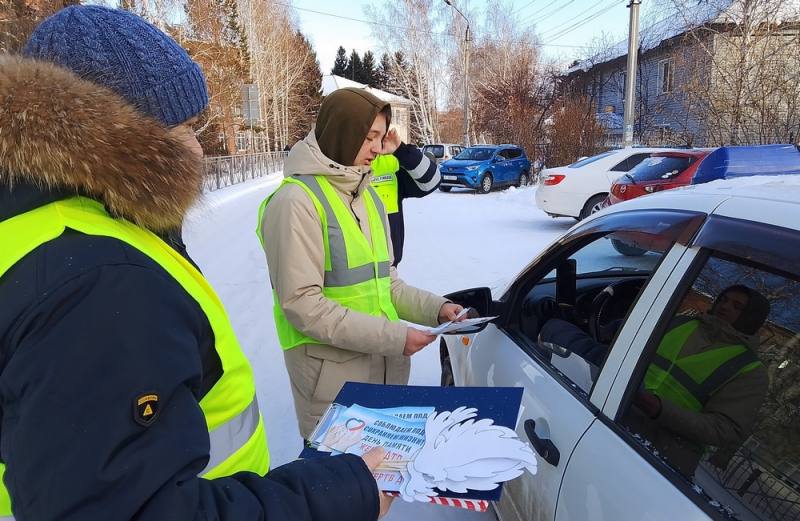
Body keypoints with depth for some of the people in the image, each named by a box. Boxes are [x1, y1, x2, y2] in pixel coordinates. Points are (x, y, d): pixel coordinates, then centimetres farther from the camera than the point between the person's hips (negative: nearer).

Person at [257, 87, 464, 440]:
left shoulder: (368, 196, 13)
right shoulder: (297, 201, -15)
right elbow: (301, 304, -19)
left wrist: (435, 308, 0)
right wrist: (392, 336, -20)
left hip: (387, 368, 8)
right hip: (332, 375, -7)